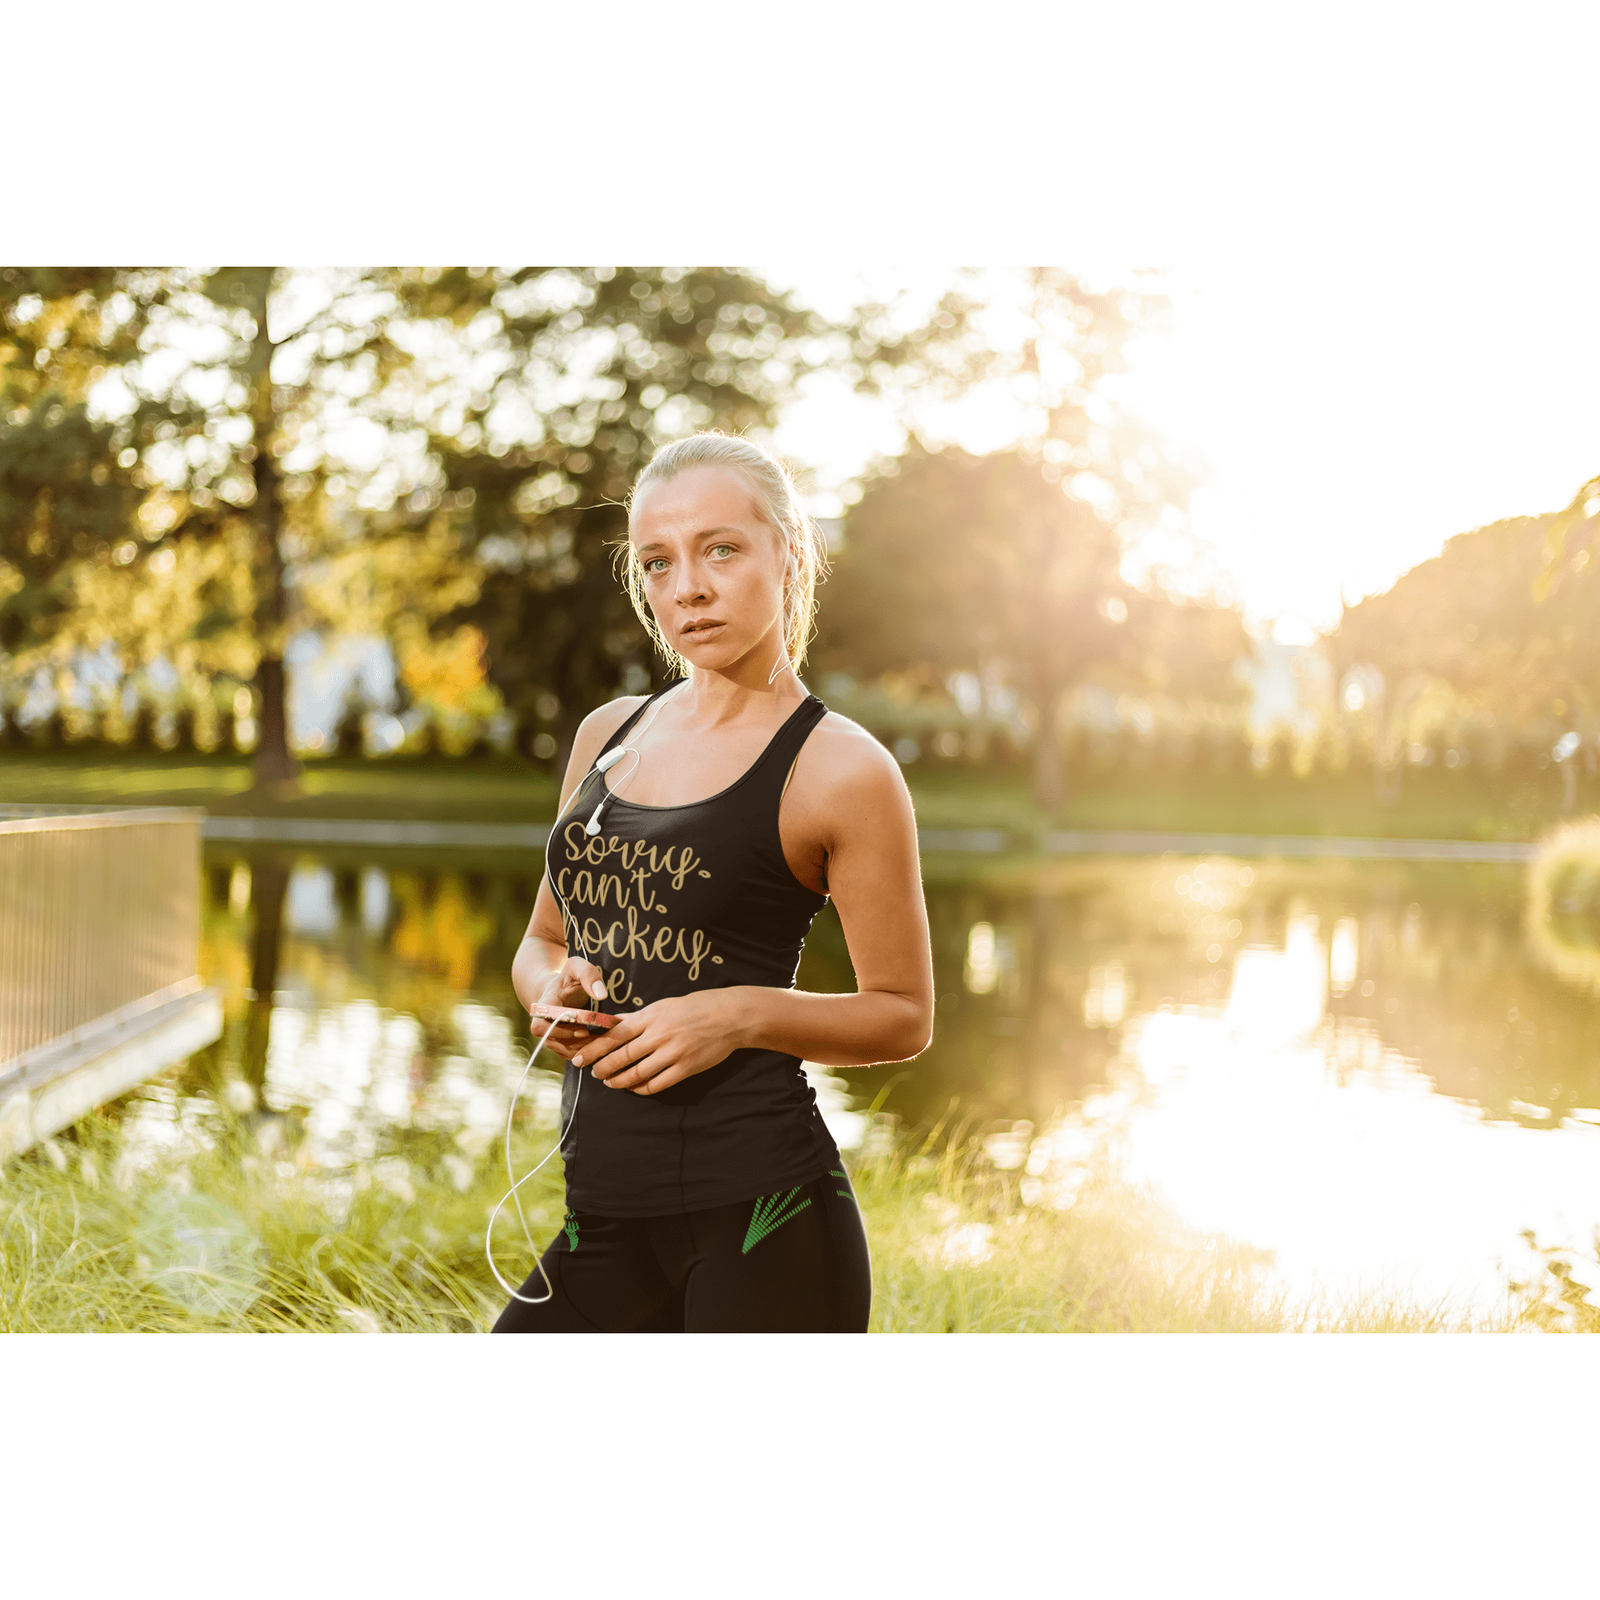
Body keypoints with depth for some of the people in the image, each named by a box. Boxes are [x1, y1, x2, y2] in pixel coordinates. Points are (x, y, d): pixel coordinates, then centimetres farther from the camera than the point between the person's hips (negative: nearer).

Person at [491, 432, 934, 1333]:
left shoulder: (839, 770, -6)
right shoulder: (608, 736, 13)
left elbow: (904, 1016, -2)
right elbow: (544, 939, 22)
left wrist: (740, 1013, -17)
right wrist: (553, 988, -1)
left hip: (760, 1221, -6)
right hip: (608, 1223, 6)